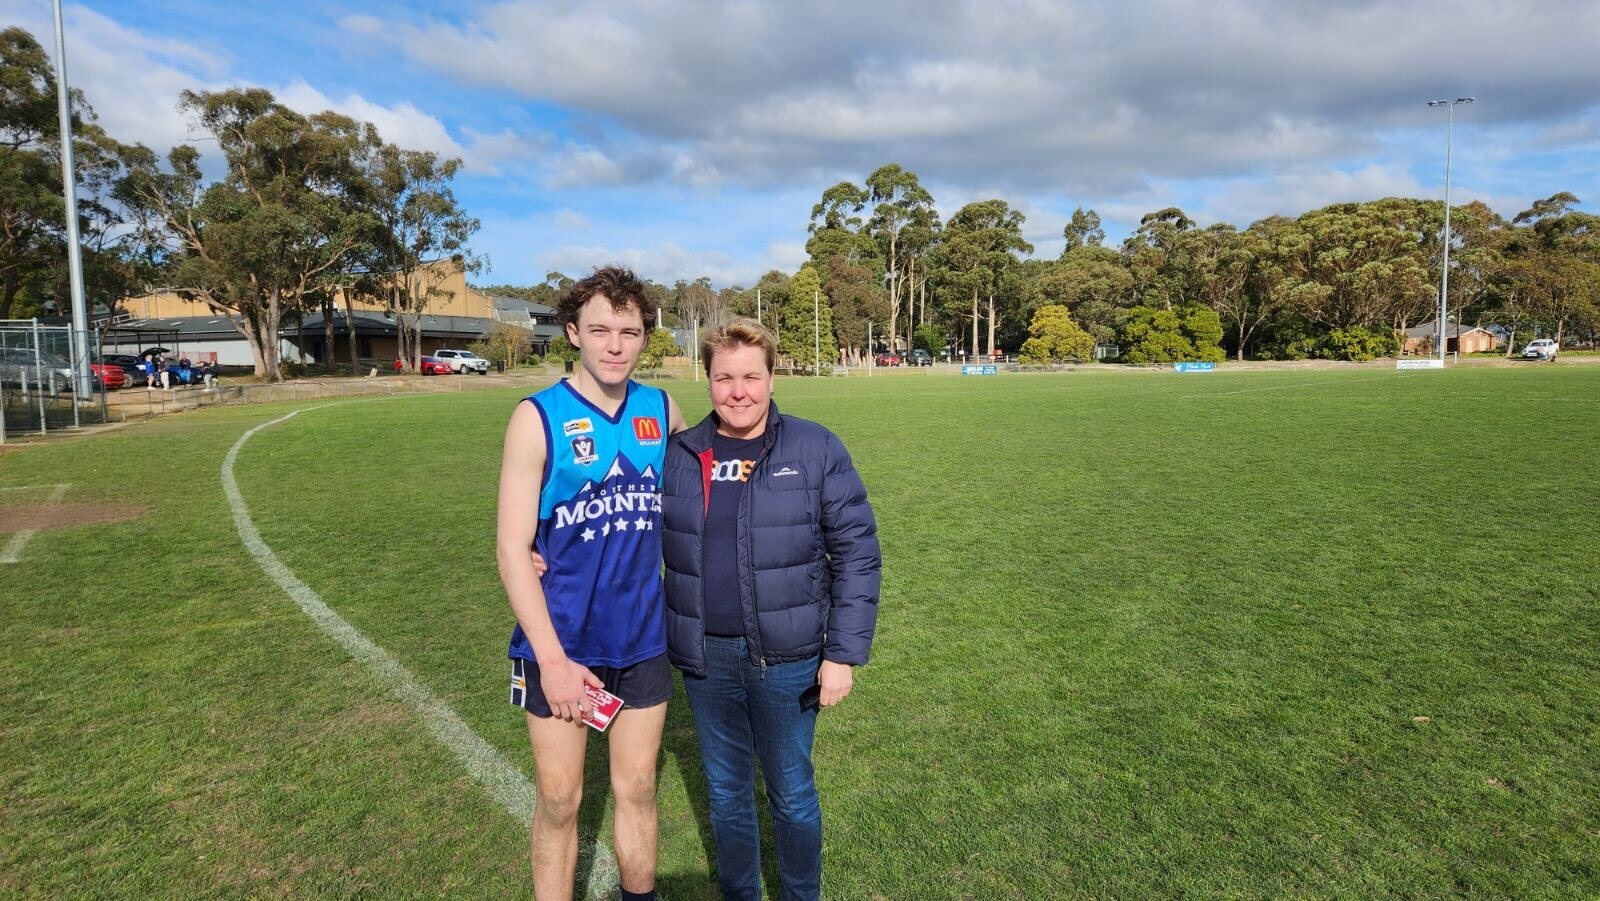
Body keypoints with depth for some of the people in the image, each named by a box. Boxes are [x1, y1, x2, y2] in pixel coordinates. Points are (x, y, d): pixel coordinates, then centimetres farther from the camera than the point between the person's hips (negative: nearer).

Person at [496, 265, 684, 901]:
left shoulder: (663, 410, 0)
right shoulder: (539, 418, -11)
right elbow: (512, 548, -13)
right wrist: (552, 660, -18)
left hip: (643, 640, 3)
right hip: (562, 646, -3)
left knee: (637, 791, 17)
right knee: (559, 802, 11)